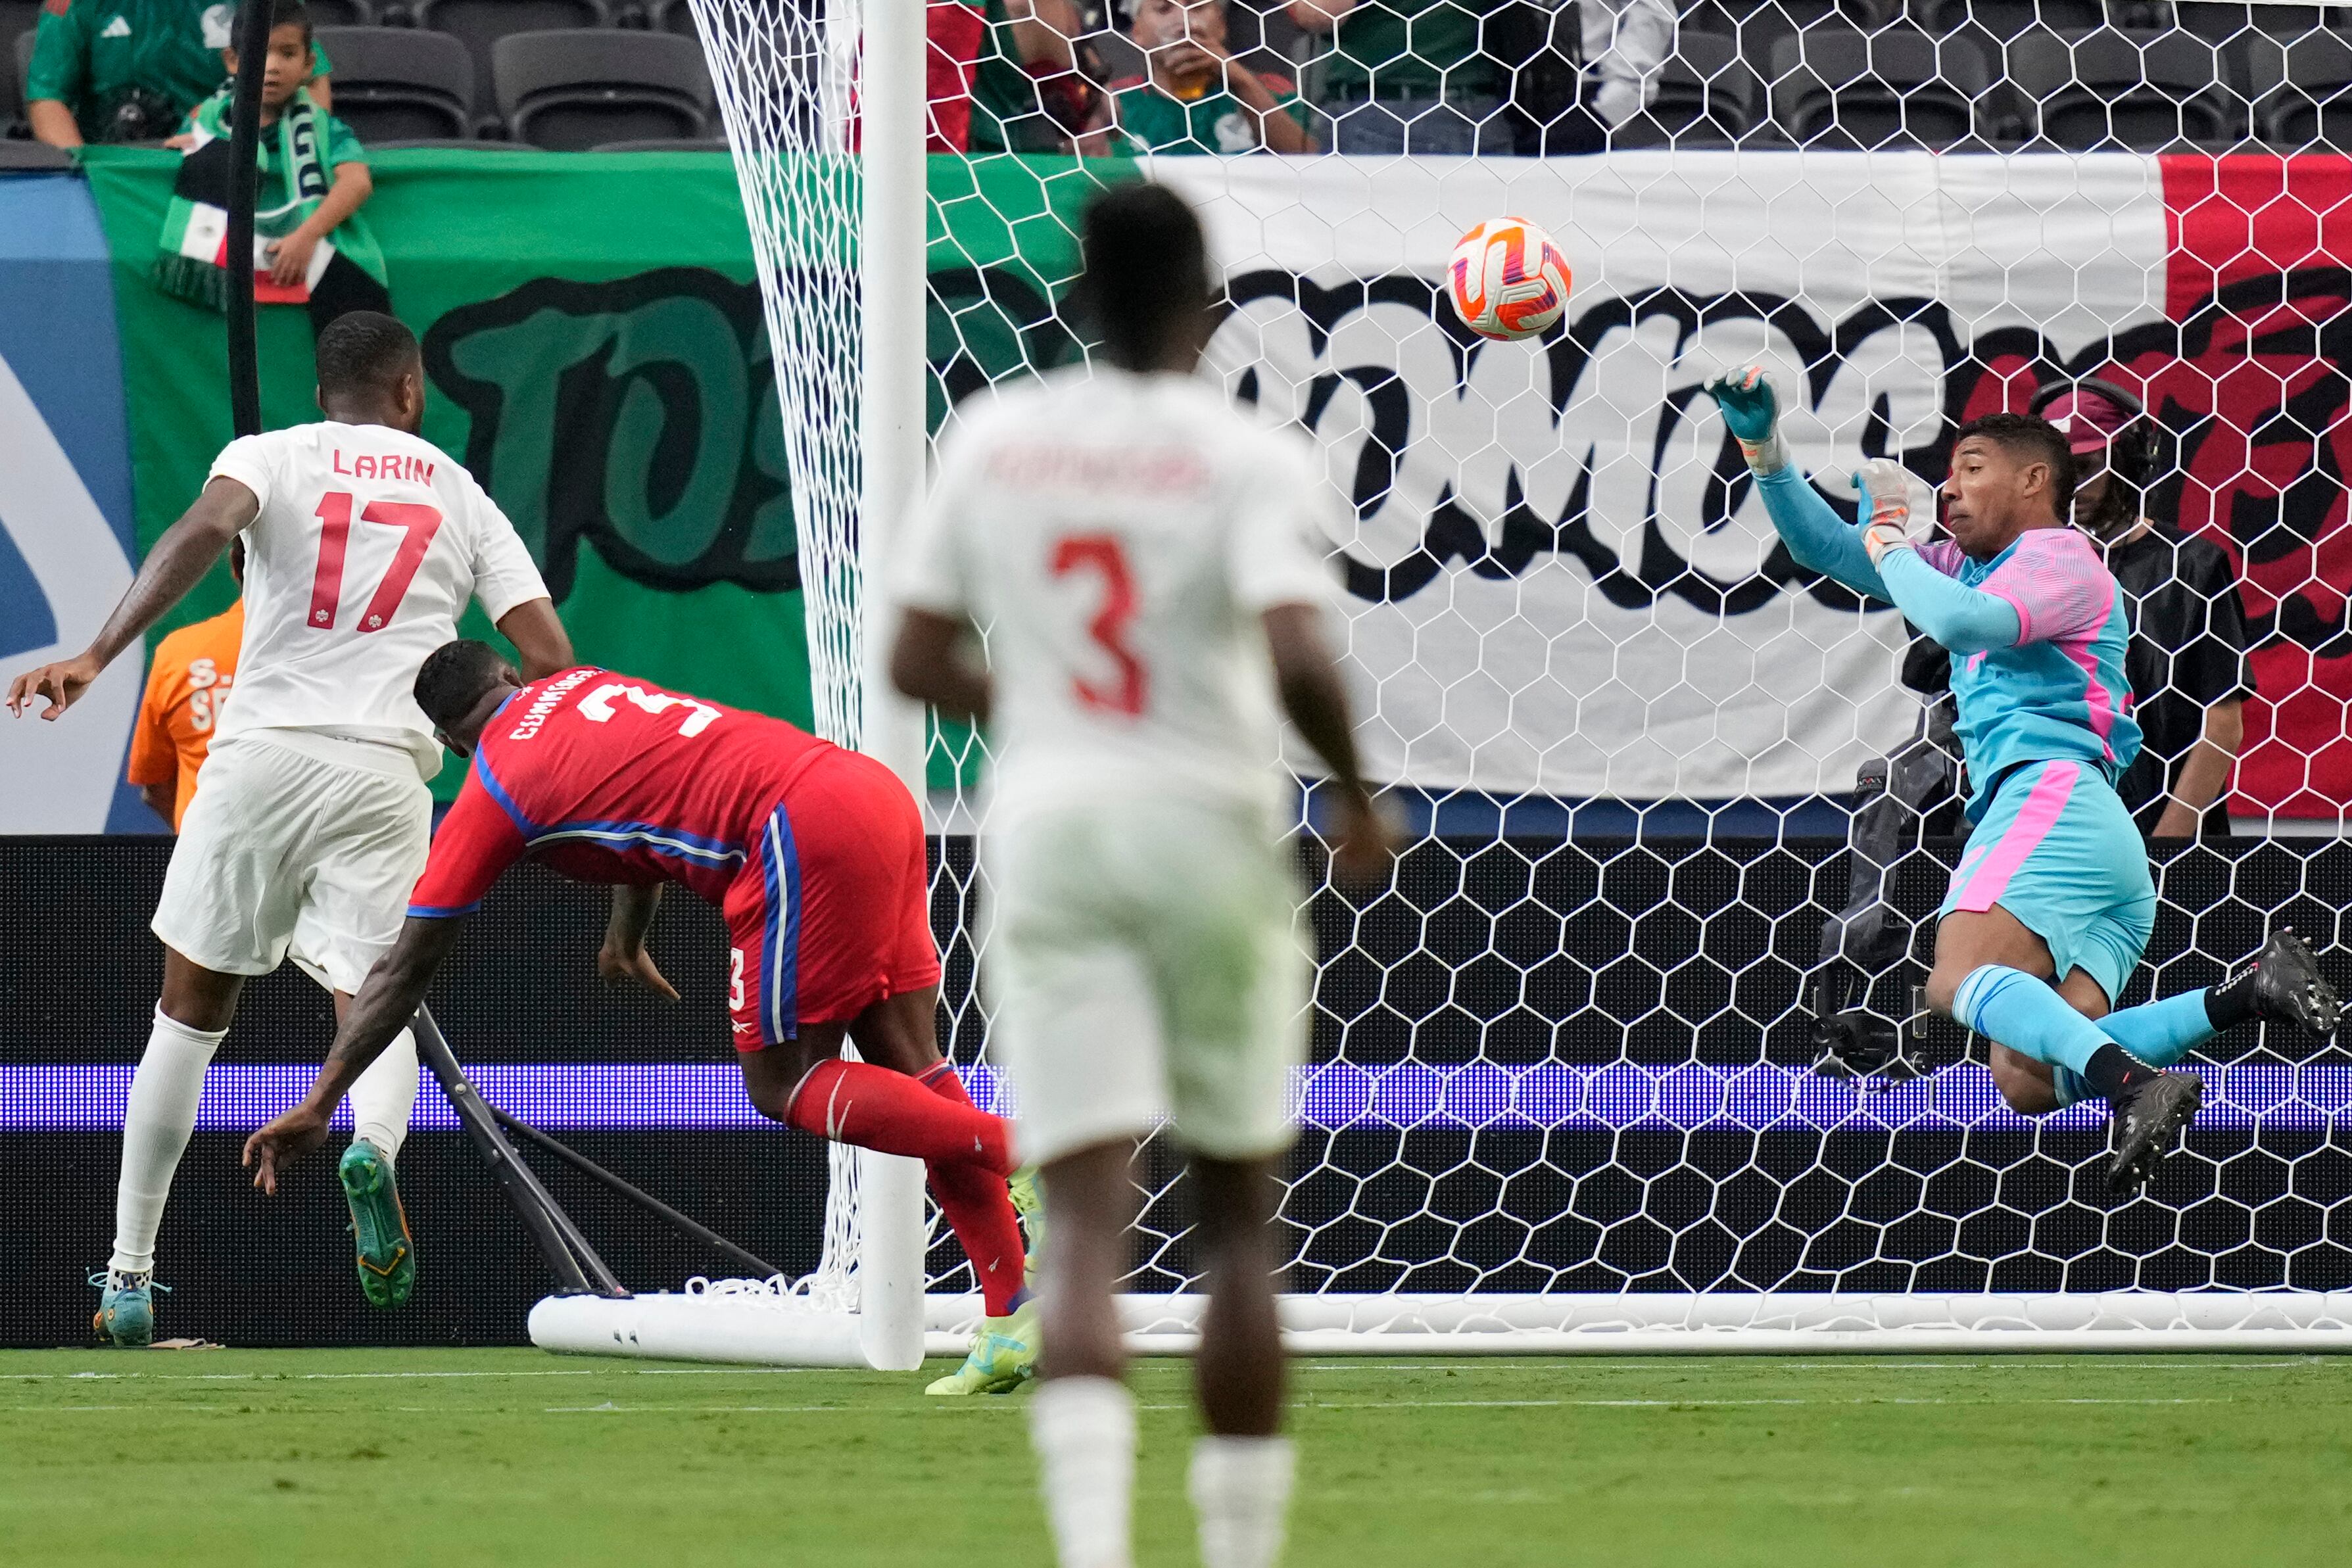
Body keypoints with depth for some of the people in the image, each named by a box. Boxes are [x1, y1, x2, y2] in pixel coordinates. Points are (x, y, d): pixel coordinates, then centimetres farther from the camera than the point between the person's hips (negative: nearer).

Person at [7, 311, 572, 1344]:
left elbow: (204, 530, -15)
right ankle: (374, 1146, -33)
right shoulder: (464, 500, 15)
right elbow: (547, 658, 7)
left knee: (192, 1012, 13)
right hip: (387, 771, 0)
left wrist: (98, 655, -23)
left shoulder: (271, 456, 8)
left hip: (262, 754, 0)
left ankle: (129, 1276, 13)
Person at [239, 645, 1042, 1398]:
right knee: (909, 1064, 7)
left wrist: (319, 1102, 16)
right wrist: (628, 933, 58)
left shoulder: (492, 792, 7)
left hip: (800, 829, -8)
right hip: (877, 791, 8)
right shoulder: (579, 687, 25)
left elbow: (404, 971, 10)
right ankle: (1013, 1316, -1)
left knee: (782, 1086, 0)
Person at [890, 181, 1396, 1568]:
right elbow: (1299, 657, -22)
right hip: (1212, 829, -2)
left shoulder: (994, 441, 4)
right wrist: (1359, 797, -5)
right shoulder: (1251, 462, -8)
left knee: (1088, 1221, -6)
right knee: (1240, 1215, 14)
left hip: (1048, 828, 2)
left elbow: (918, 660, 9)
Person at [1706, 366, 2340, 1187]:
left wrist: (1887, 534, 1)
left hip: (2053, 795, -9)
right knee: (2026, 1083, -10)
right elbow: (1825, 549, 32)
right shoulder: (1968, 565, 30)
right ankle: (2251, 991, -15)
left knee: (1959, 981, -33)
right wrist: (1763, 447, 20)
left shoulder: (2060, 556, 4)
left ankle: (2136, 1085, -50)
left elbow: (1961, 622, -15)